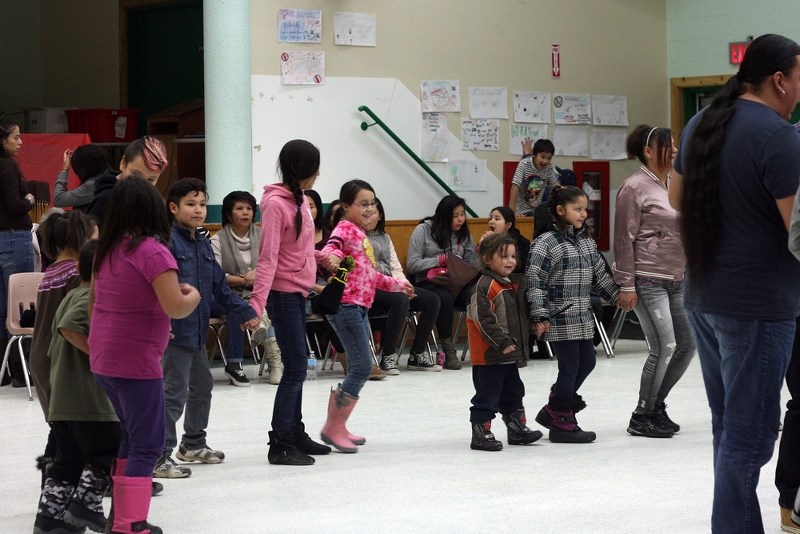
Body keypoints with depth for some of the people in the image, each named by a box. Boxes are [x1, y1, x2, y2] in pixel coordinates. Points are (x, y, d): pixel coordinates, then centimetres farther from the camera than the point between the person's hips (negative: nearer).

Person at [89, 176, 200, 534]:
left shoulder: (106, 250, 8)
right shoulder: (152, 252, -16)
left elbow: (93, 300, 17)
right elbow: (175, 307, -22)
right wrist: (193, 295, -1)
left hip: (102, 360, 8)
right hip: (136, 361, -8)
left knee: (132, 437, 20)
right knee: (147, 446, -1)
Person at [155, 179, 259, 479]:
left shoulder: (203, 245, 13)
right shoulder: (168, 241, -14)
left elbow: (219, 286, 19)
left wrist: (244, 313, 14)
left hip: (197, 331, 9)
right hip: (175, 331, -9)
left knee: (202, 386, 22)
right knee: (174, 393, -8)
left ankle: (193, 444, 39)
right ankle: (160, 457, -1)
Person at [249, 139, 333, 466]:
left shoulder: (300, 199, 8)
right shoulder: (276, 204, -17)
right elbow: (268, 257, -21)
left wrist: (322, 257, 4)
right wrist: (257, 303, -26)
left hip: (298, 292, 9)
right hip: (283, 293, -9)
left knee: (297, 367, 15)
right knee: (296, 368, -8)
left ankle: (295, 434, 26)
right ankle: (280, 445, -3)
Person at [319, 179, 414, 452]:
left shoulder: (360, 233, 19)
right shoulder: (345, 228, -9)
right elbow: (331, 246, -32)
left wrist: (396, 284, 38)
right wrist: (332, 255, -54)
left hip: (359, 307, 10)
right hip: (345, 305, -10)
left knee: (357, 368, 11)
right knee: (362, 366, -12)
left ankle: (338, 427, 16)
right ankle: (333, 428, -7)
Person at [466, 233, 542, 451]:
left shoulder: (512, 286, 14)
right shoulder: (485, 286, -16)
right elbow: (483, 319, -22)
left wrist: (522, 347, 18)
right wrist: (502, 342, -23)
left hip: (510, 354, 9)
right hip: (490, 356, -9)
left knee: (513, 393, 18)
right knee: (487, 395, -2)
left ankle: (518, 429, 28)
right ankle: (480, 434, 5)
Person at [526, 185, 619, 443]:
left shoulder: (587, 241, 12)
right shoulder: (546, 243, -12)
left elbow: (600, 275, 22)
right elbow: (535, 282, -14)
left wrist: (618, 295, 17)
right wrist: (540, 316, -19)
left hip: (582, 317, 8)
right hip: (560, 320, -8)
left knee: (587, 361, 12)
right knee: (569, 366, -5)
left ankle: (553, 410, 25)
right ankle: (561, 423, 8)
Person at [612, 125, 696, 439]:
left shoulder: (674, 184, 12)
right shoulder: (635, 187, -10)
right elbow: (624, 239, -12)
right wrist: (626, 285, -16)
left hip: (676, 280, 8)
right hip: (647, 280, -8)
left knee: (688, 344, 8)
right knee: (664, 347, -11)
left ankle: (656, 404, 24)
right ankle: (641, 417, 3)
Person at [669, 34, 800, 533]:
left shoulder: (701, 123, 9)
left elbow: (677, 197, 22)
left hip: (702, 296, 9)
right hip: (757, 304, -9)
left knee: (729, 425, 17)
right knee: (750, 434, -3)